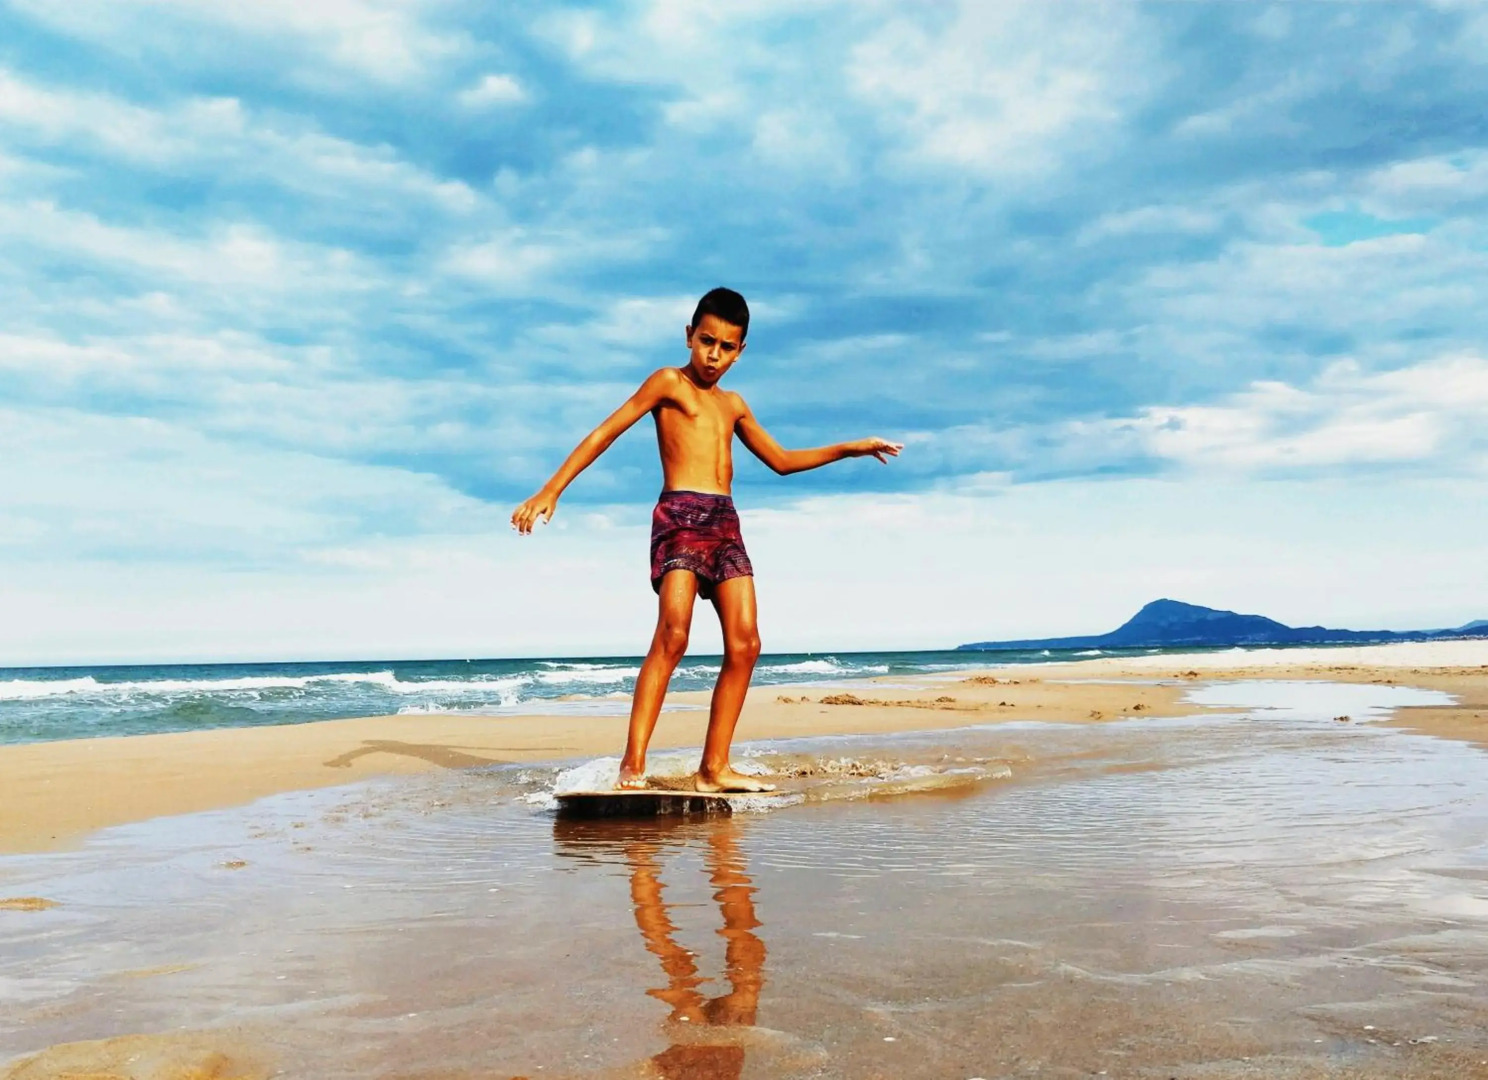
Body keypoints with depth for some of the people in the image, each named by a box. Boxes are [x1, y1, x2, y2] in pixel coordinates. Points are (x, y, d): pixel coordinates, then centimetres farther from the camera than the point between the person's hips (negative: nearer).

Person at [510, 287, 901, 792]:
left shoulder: (732, 404, 25)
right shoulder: (668, 382, 7)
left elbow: (781, 460, 33)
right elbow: (604, 433, -1)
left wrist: (851, 448, 30)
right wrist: (551, 490, -11)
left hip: (726, 523, 7)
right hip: (680, 515, -7)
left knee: (745, 644, -5)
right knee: (672, 635, -23)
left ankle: (714, 768, -1)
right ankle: (632, 766, -25)